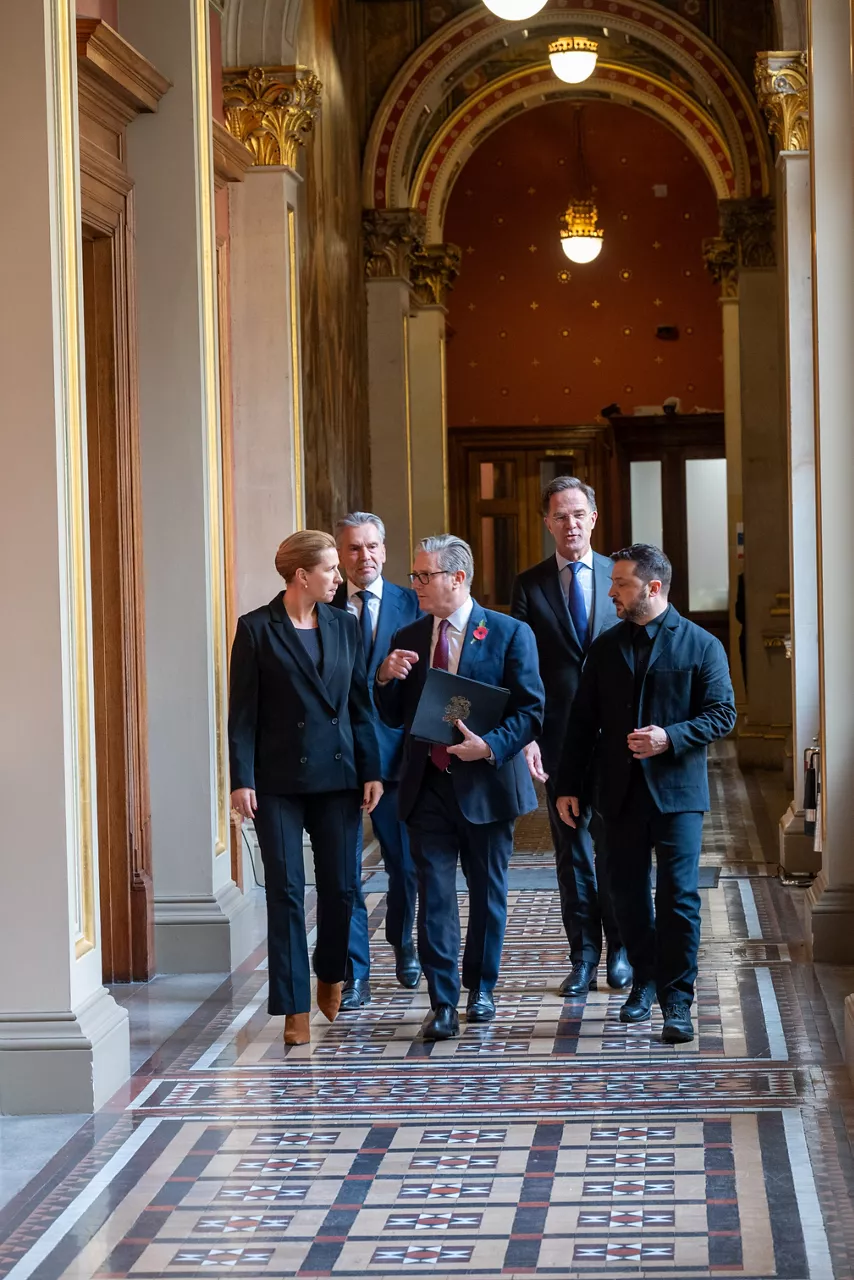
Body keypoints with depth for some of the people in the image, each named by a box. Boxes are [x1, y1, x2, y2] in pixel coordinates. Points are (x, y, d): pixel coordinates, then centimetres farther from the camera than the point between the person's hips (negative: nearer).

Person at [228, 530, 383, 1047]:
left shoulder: (344, 626, 8)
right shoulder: (256, 629, -4)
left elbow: (361, 704, 9)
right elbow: (243, 712, -4)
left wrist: (372, 770, 3)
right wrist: (242, 780, -10)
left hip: (338, 774, 4)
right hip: (280, 780, -3)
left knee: (341, 887, 6)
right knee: (287, 892, -3)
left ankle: (332, 981, 30)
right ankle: (296, 1008, 2)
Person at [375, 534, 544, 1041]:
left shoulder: (510, 634, -4)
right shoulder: (407, 640, 9)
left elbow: (530, 711, -7)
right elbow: (395, 718, 13)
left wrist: (490, 745, -21)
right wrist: (386, 679, -7)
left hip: (485, 784, -2)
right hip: (428, 785, 2)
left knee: (488, 893, 11)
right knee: (434, 895, -4)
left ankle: (481, 989, 29)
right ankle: (443, 1005, -2)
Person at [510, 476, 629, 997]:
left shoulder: (620, 577, 4)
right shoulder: (529, 586, 4)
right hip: (558, 736, 1)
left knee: (612, 844, 2)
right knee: (571, 847, 7)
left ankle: (620, 949, 17)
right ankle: (584, 954, 15)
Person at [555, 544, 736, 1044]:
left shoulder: (701, 645, -1)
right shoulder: (606, 648, 10)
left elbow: (722, 714, -4)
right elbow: (583, 722, 11)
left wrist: (670, 737, -19)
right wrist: (569, 786, 6)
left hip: (677, 791, -4)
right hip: (621, 792, 4)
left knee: (678, 896, -8)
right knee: (629, 895, 10)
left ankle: (677, 1001, -2)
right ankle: (645, 980, 27)